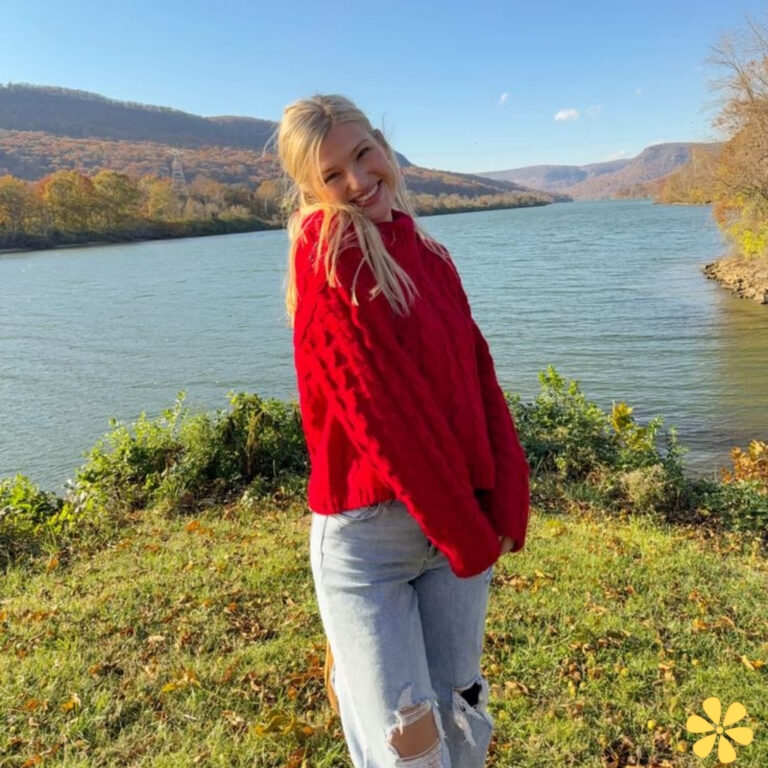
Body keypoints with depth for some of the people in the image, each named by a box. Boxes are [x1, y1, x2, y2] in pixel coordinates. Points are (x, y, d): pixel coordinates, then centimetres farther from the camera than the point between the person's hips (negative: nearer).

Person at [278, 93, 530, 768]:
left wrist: (506, 506, -7)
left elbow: (479, 377, 4)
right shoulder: (328, 253, -12)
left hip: (464, 523, 6)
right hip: (367, 528, -6)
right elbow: (380, 410, -17)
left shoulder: (427, 252, 8)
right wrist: (467, 533, -11)